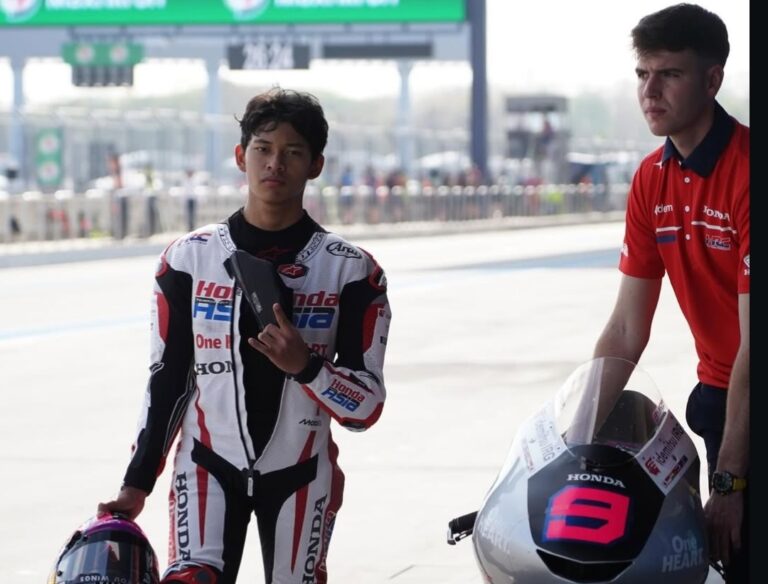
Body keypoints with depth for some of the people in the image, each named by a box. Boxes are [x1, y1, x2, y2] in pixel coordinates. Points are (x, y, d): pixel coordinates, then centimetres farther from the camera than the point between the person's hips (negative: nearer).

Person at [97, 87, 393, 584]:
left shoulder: (350, 271, -6)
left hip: (300, 472, 0)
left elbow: (365, 408, -7)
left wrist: (305, 365, -25)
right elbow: (167, 380, 7)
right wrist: (137, 484, 5)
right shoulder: (189, 259, -1)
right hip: (209, 465, 0)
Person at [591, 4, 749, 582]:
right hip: (719, 393, 6)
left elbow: (755, 341, -21)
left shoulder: (746, 171, -20)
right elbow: (626, 329, 7)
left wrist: (727, 481, -21)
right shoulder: (651, 180, 2)